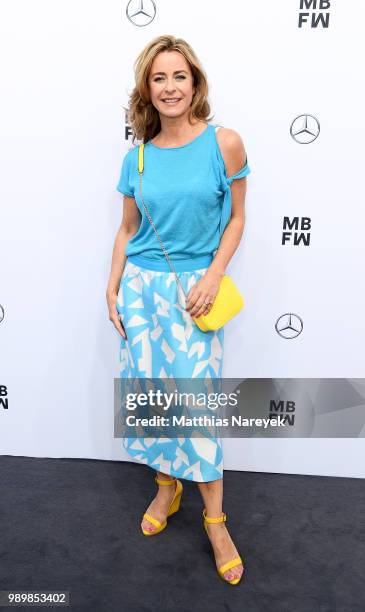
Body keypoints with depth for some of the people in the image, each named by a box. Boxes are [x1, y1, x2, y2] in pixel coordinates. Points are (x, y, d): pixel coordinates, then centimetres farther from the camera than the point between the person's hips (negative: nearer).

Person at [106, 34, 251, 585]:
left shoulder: (224, 143, -4)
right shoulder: (136, 158, 5)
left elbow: (235, 219, 0)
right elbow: (127, 229, 11)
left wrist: (213, 277, -11)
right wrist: (113, 289, 6)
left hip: (194, 290, -3)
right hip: (140, 287, 4)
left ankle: (215, 519, 19)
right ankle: (166, 488, 34)